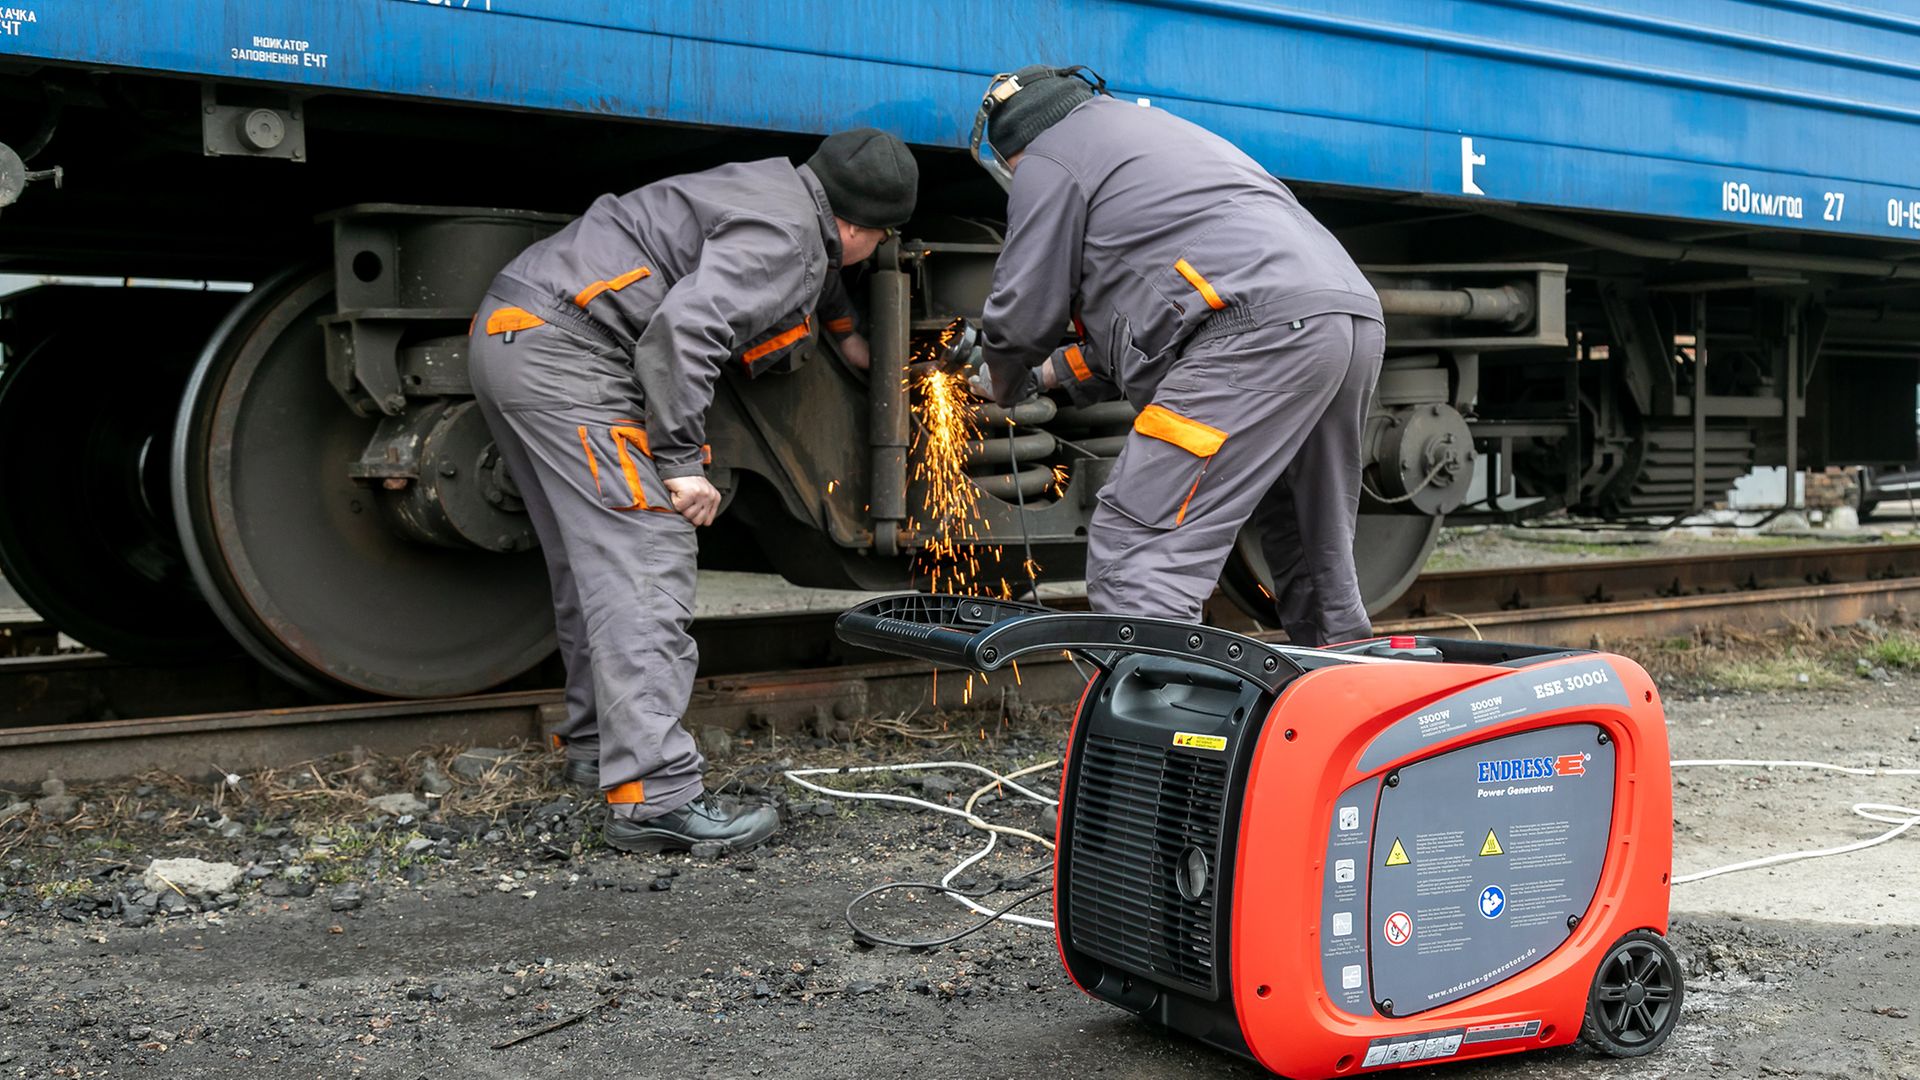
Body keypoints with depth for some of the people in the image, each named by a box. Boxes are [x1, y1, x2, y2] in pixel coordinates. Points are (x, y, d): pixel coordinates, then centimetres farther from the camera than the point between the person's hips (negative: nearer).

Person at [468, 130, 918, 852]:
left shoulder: (783, 197, 20)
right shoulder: (781, 236, -11)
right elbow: (683, 329, -24)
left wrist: (841, 326, 60)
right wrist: (682, 459, -21)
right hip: (563, 352, -11)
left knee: (592, 562, 17)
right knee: (647, 561, -14)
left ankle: (598, 746, 29)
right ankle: (655, 797, -17)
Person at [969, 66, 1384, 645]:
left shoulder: (1048, 158, 11)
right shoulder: (1148, 128, 38)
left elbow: (1024, 312, 8)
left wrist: (1002, 382, 28)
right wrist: (1059, 369, 44)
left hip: (1263, 331, -9)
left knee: (1136, 559, -12)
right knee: (1318, 569, 18)